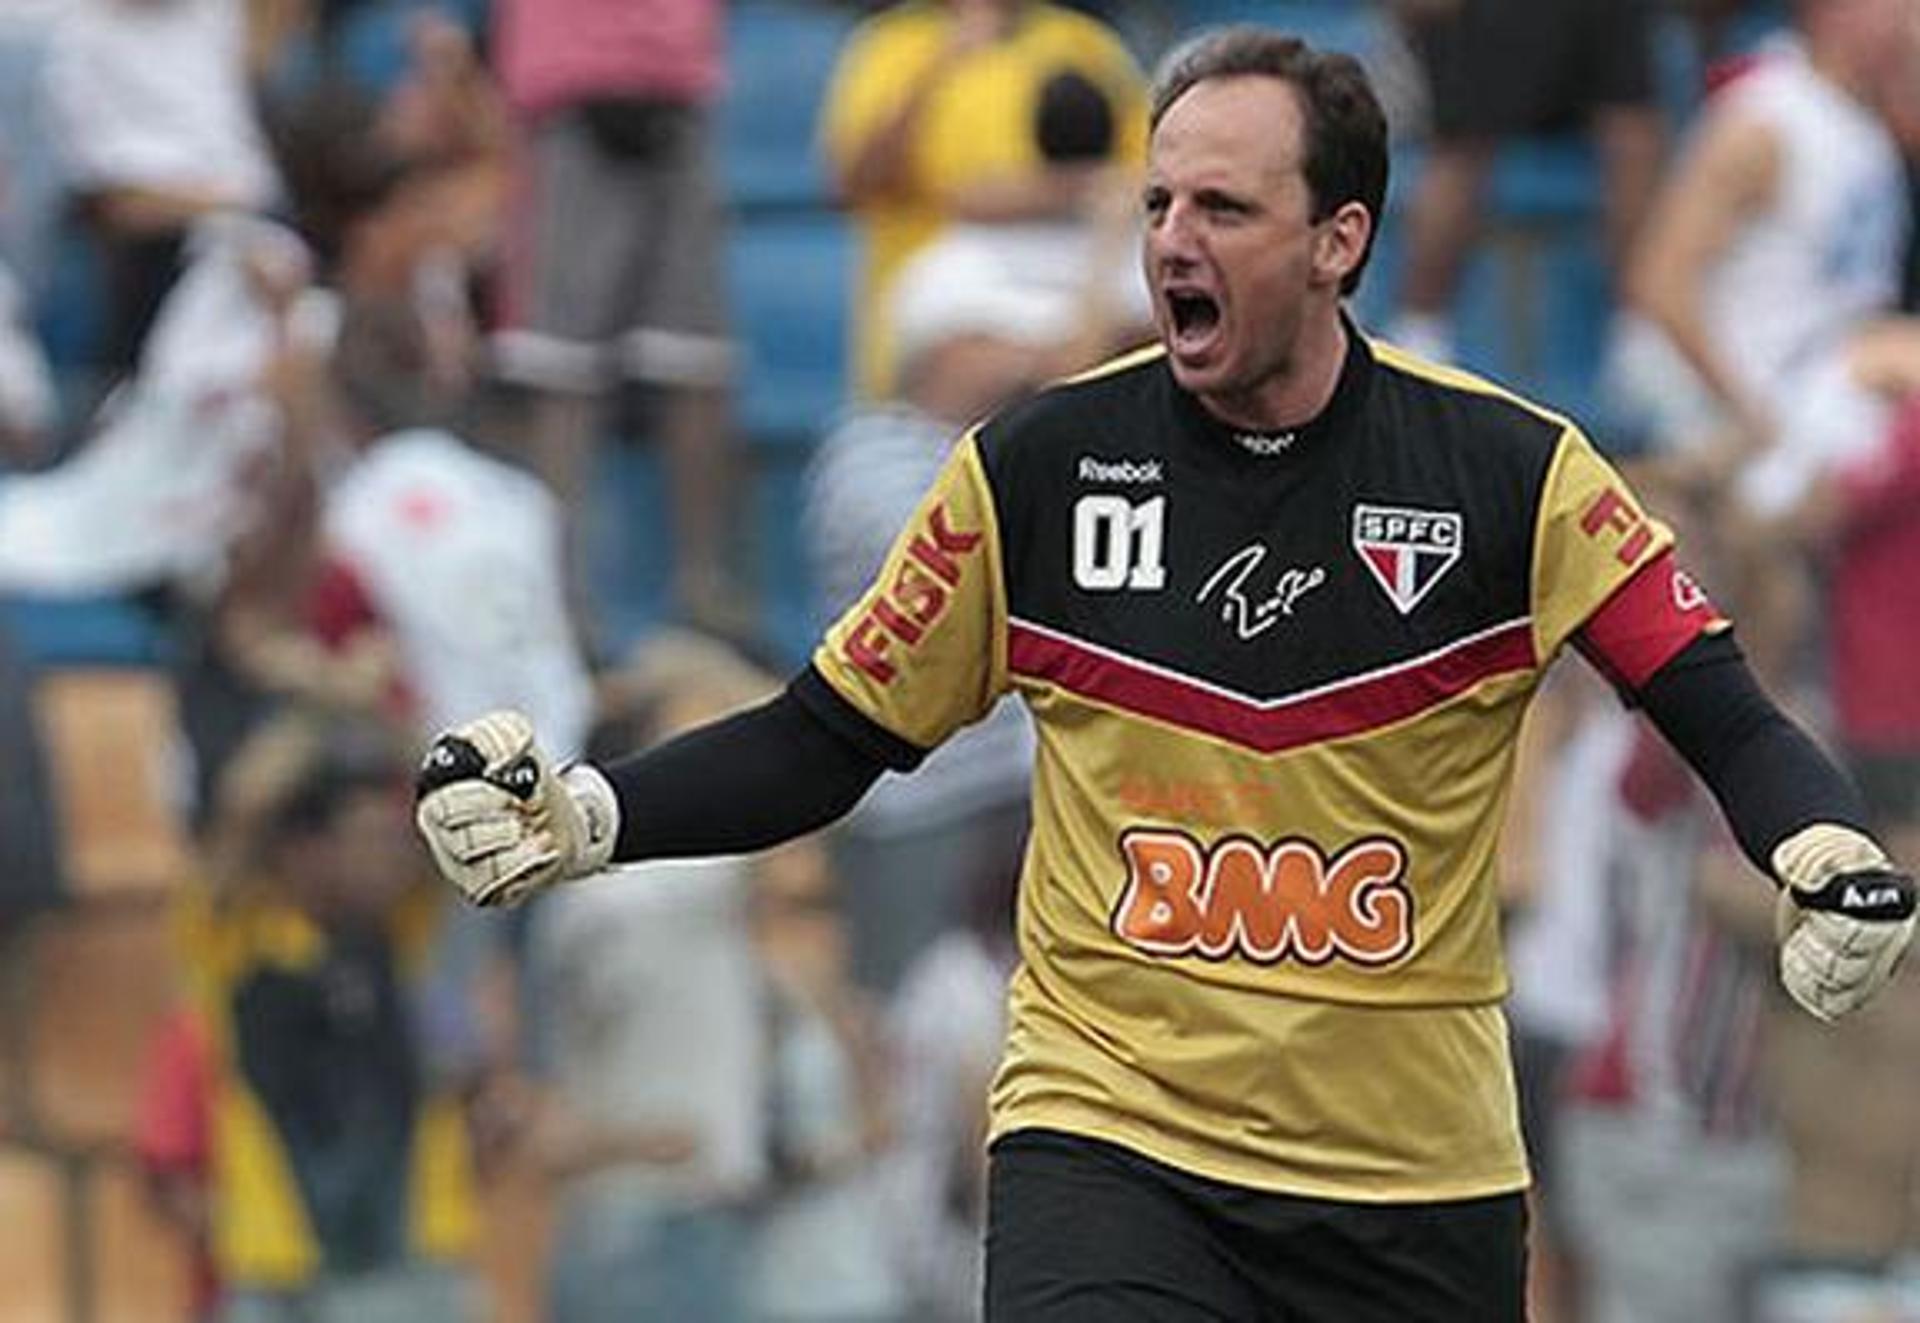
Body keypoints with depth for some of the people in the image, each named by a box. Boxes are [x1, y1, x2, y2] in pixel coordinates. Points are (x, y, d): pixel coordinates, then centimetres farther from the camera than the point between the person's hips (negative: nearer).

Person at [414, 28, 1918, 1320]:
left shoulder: (1506, 470, -4)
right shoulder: (1041, 467, -1)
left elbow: (1726, 720, -4)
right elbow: (825, 743, 6)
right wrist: (588, 818, -8)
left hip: (1420, 1186, 1)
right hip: (1105, 1125, -1)